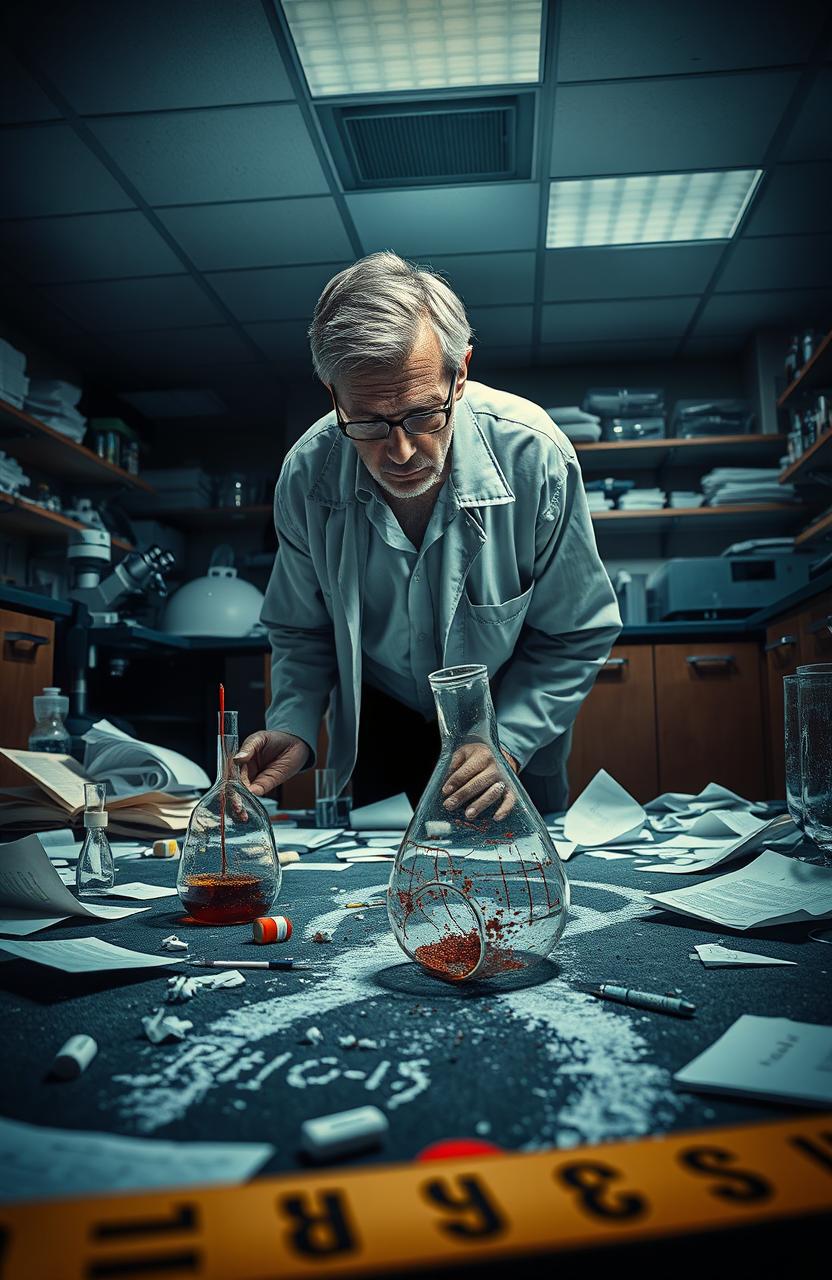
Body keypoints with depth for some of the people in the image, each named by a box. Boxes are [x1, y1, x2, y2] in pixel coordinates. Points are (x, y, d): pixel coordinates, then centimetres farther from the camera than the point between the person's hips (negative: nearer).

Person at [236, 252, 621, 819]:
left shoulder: (533, 454, -28)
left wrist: (510, 742, -27)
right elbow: (303, 629, -4)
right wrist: (294, 728, -20)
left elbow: (576, 635, -16)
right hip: (380, 725, 2)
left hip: (513, 720, -1)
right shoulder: (306, 475, -21)